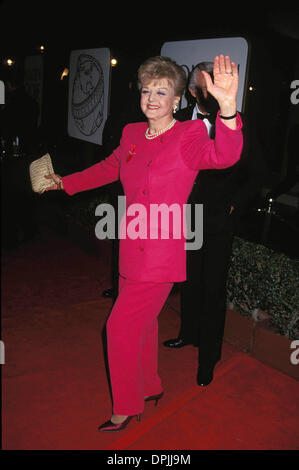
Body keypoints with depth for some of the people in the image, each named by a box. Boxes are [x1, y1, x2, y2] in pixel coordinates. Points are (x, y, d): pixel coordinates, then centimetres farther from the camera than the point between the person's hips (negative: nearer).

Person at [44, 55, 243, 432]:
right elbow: (109, 168, 25)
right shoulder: (132, 134, 8)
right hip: (133, 249, 7)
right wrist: (64, 183, 30)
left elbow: (224, 155, -31)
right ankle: (149, 386, 47)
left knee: (121, 327, -1)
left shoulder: (189, 136, -11)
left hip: (161, 253, -7)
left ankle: (127, 407, 24)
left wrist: (227, 107, -49)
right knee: (140, 322, 22)